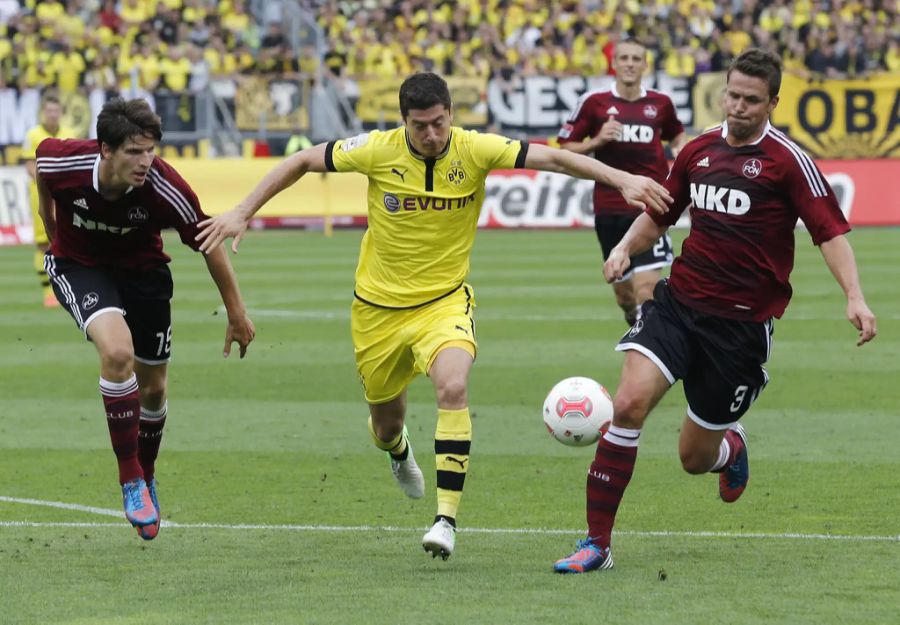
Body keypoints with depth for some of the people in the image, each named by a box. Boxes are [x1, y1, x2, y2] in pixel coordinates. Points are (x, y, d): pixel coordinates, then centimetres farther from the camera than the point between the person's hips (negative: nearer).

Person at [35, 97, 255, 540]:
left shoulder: (164, 189, -30)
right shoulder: (62, 162, -28)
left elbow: (208, 244, -14)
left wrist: (236, 313, -6)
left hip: (142, 269, 2)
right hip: (79, 266, -2)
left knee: (152, 387, 9)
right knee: (117, 351, -29)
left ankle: (146, 476, 41)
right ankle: (131, 482, -18)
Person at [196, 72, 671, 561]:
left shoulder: (474, 150, -14)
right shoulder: (377, 150, -14)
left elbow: (551, 158, -19)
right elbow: (303, 161, -2)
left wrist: (621, 179, -30)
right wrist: (242, 213, -4)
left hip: (445, 300, -1)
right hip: (379, 306, 1)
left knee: (453, 388, -29)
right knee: (386, 419, 13)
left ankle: (447, 518, -24)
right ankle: (397, 450, 55)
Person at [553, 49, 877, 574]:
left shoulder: (787, 160, -7)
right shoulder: (699, 151, 8)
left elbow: (830, 230, -11)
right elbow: (660, 214, 23)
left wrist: (854, 298, -25)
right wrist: (626, 248, 4)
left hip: (742, 322, -3)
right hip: (680, 300, 3)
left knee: (696, 458, 4)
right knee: (630, 402, -21)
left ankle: (733, 446, 45)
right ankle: (597, 542, -15)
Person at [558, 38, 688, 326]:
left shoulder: (660, 103, 5)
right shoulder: (593, 102, 1)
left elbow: (677, 135, 25)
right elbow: (565, 148, 5)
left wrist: (680, 149, 2)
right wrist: (597, 141, -12)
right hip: (609, 207, 1)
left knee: (646, 285, -15)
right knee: (622, 289, 10)